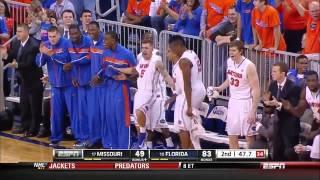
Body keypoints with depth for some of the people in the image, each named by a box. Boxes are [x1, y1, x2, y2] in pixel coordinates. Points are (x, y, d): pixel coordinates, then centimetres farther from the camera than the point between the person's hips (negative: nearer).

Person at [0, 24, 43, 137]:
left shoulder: (34, 45, -23)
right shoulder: (16, 43, 0)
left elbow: (29, 63, -27)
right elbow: (12, 58, 2)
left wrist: (17, 65, -39)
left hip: (34, 80, -8)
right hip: (24, 79, 8)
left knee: (35, 106, 2)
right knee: (23, 105, 15)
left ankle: (34, 129, 11)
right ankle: (25, 126, 27)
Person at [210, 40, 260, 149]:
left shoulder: (249, 66, -19)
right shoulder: (229, 62, 2)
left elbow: (256, 90, -18)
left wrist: (253, 111, -21)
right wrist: (219, 88, 4)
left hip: (245, 103, -7)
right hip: (233, 101, 7)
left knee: (249, 136, 1)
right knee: (232, 135, 9)